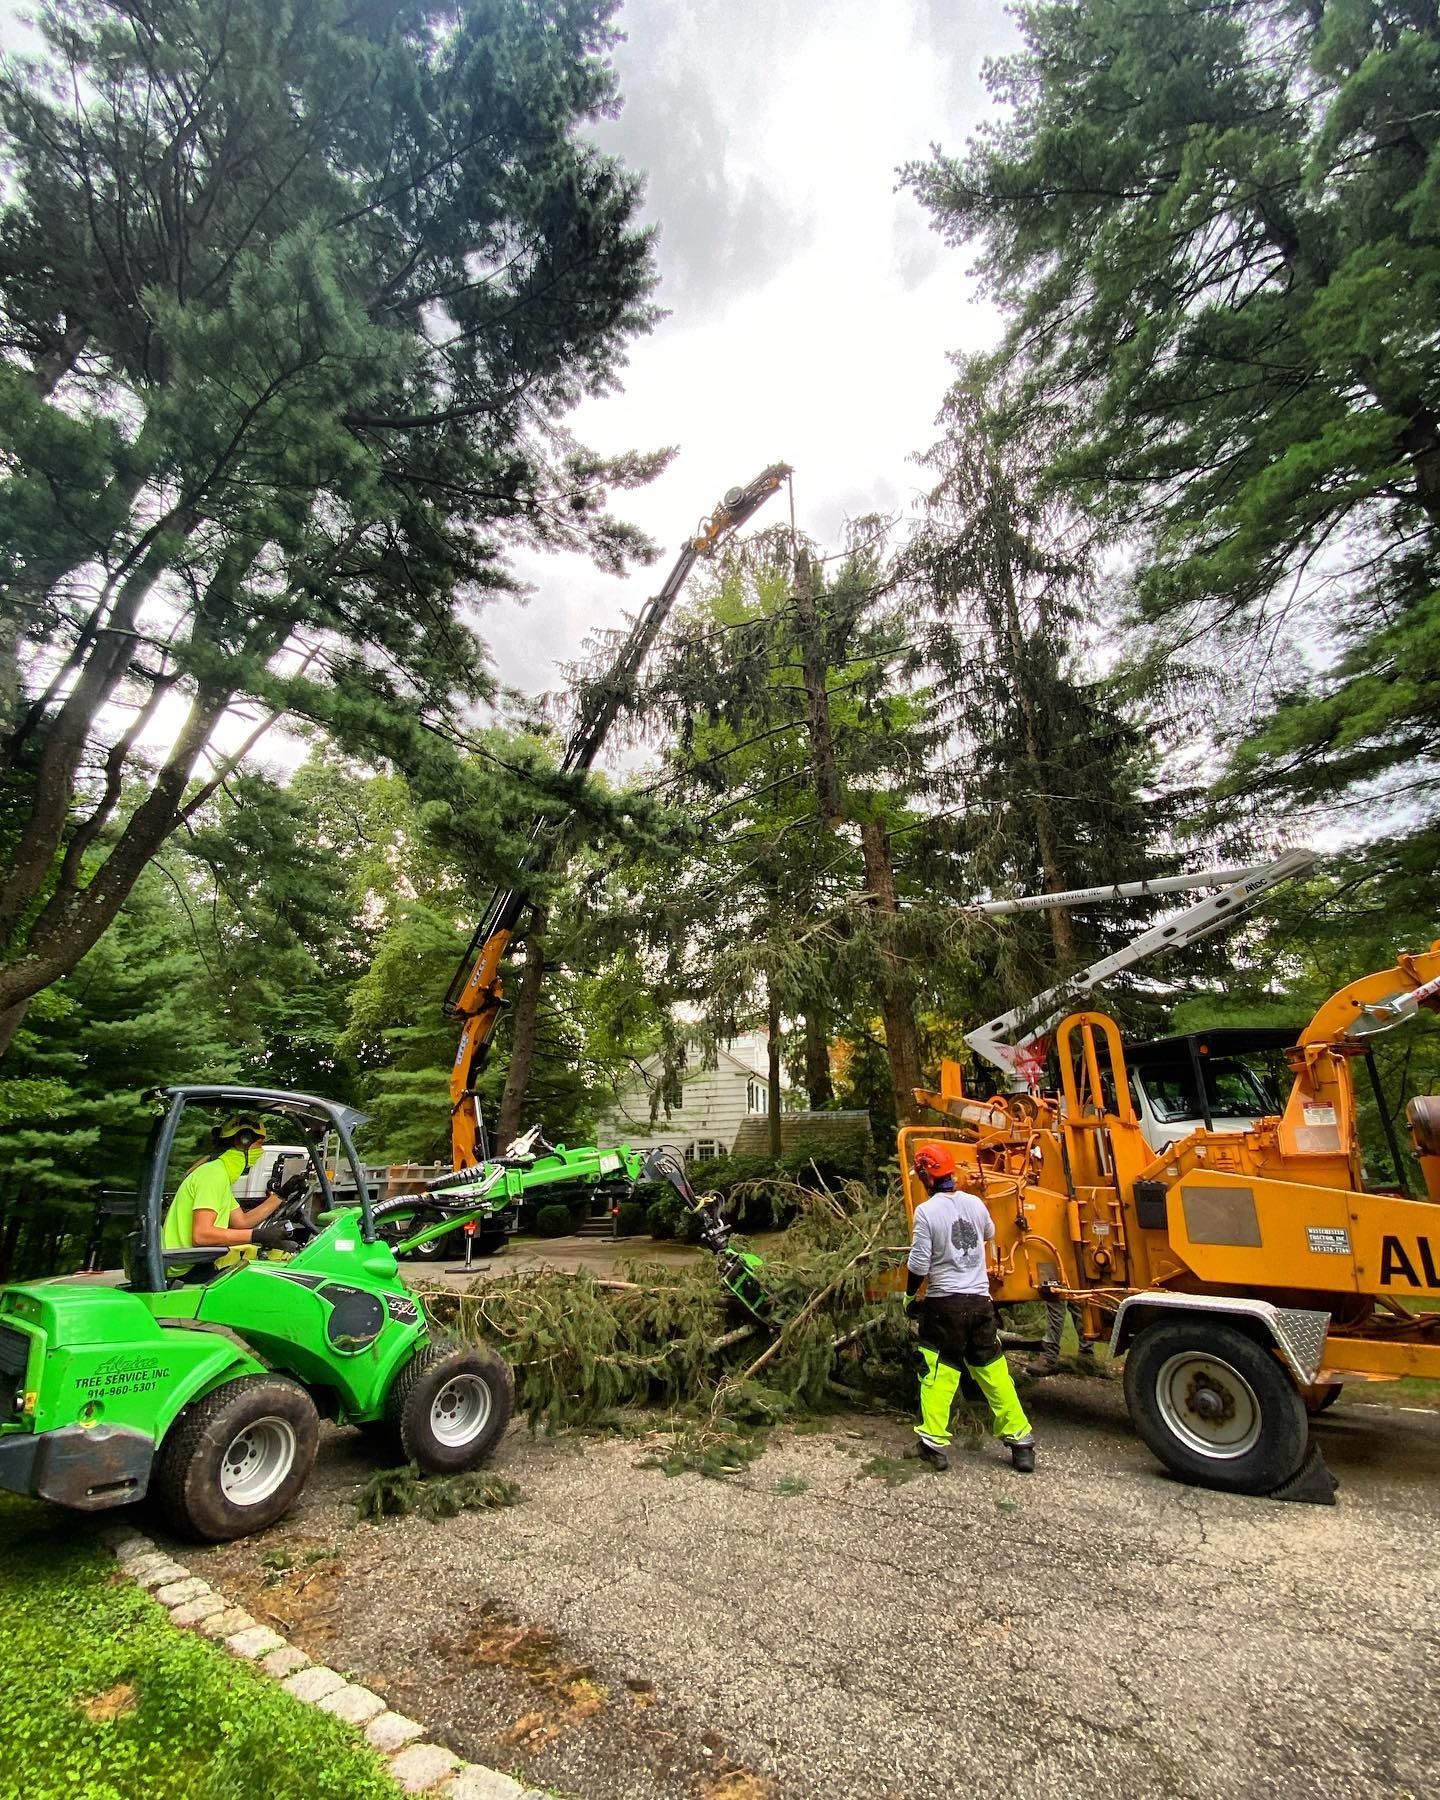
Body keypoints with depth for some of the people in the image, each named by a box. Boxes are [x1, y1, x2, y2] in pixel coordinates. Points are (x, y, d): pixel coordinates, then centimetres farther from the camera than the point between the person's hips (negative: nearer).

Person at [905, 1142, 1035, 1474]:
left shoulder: (926, 1211, -15)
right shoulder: (975, 1203, 0)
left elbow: (919, 1264, -14)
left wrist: (909, 1295, 3)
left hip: (944, 1302, -5)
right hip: (980, 1300, 5)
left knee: (938, 1372, 7)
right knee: (993, 1369, 15)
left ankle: (934, 1442, 8)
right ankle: (1020, 1440, 21)